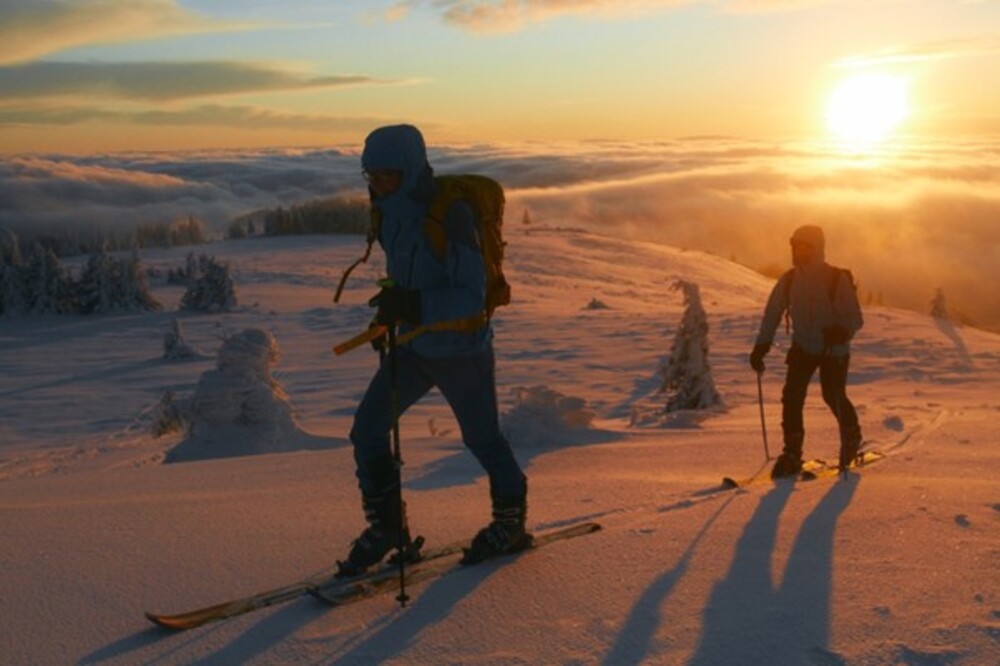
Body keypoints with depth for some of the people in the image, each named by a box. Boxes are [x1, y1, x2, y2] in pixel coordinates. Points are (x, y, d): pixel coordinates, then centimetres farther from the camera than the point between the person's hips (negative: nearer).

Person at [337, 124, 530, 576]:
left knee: (481, 439, 11)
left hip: (462, 351, -7)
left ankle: (511, 521, 36)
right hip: (413, 346, 7)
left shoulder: (450, 217, -26)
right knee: (367, 430, 1)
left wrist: (413, 305, -39)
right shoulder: (390, 213, -3)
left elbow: (472, 297, -28)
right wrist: (392, 305, 12)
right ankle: (387, 525, 18)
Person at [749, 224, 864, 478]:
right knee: (791, 396, -10)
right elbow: (772, 313, 2)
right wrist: (760, 347, -7)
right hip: (803, 346, 3)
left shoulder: (838, 279, -15)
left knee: (833, 396, -1)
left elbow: (855, 318, -17)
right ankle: (792, 454, -2)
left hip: (834, 348, -3)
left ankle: (851, 436, 31)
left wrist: (841, 331, -39)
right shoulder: (789, 280, -3)